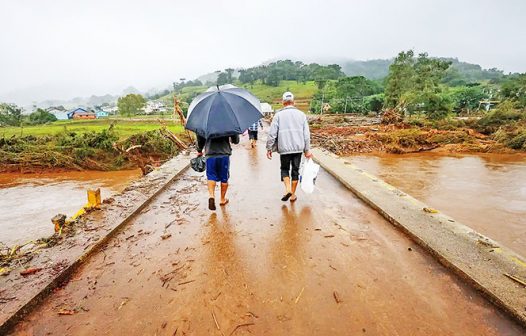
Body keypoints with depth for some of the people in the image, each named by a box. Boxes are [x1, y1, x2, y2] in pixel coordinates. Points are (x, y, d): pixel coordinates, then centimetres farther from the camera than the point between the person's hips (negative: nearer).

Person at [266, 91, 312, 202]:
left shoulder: (279, 115, -1)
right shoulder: (301, 114, 6)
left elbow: (272, 133, -5)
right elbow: (306, 134, 5)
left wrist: (269, 148, 2)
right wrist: (307, 150, 10)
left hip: (284, 148, -2)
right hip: (298, 148, 2)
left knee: (284, 169, 15)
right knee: (295, 170, 12)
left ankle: (288, 189, -5)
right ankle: (293, 195, 19)